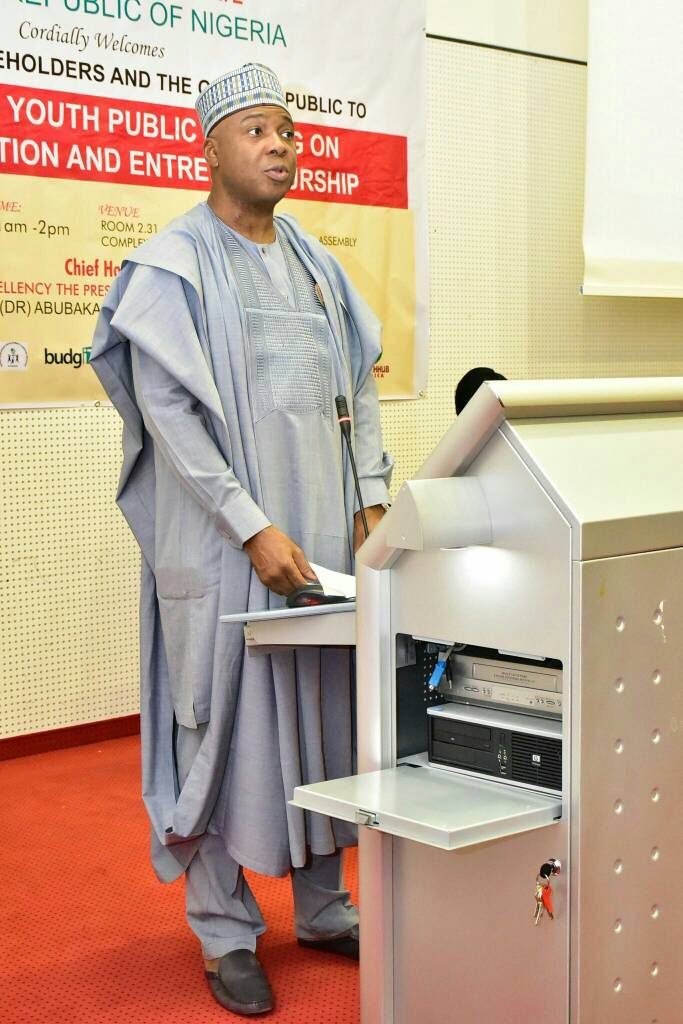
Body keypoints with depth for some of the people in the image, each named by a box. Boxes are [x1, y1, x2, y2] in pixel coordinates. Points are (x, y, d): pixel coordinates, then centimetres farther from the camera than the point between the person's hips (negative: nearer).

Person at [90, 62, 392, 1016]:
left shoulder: (313, 261, 13)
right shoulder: (172, 267, -6)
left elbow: (358, 382, 16)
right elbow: (169, 413, -13)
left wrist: (371, 499, 5)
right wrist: (253, 528, -17)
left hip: (325, 539, 6)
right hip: (223, 545, -6)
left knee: (326, 715, 12)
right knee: (224, 726, 1)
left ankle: (323, 907, 27)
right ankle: (227, 935, 16)